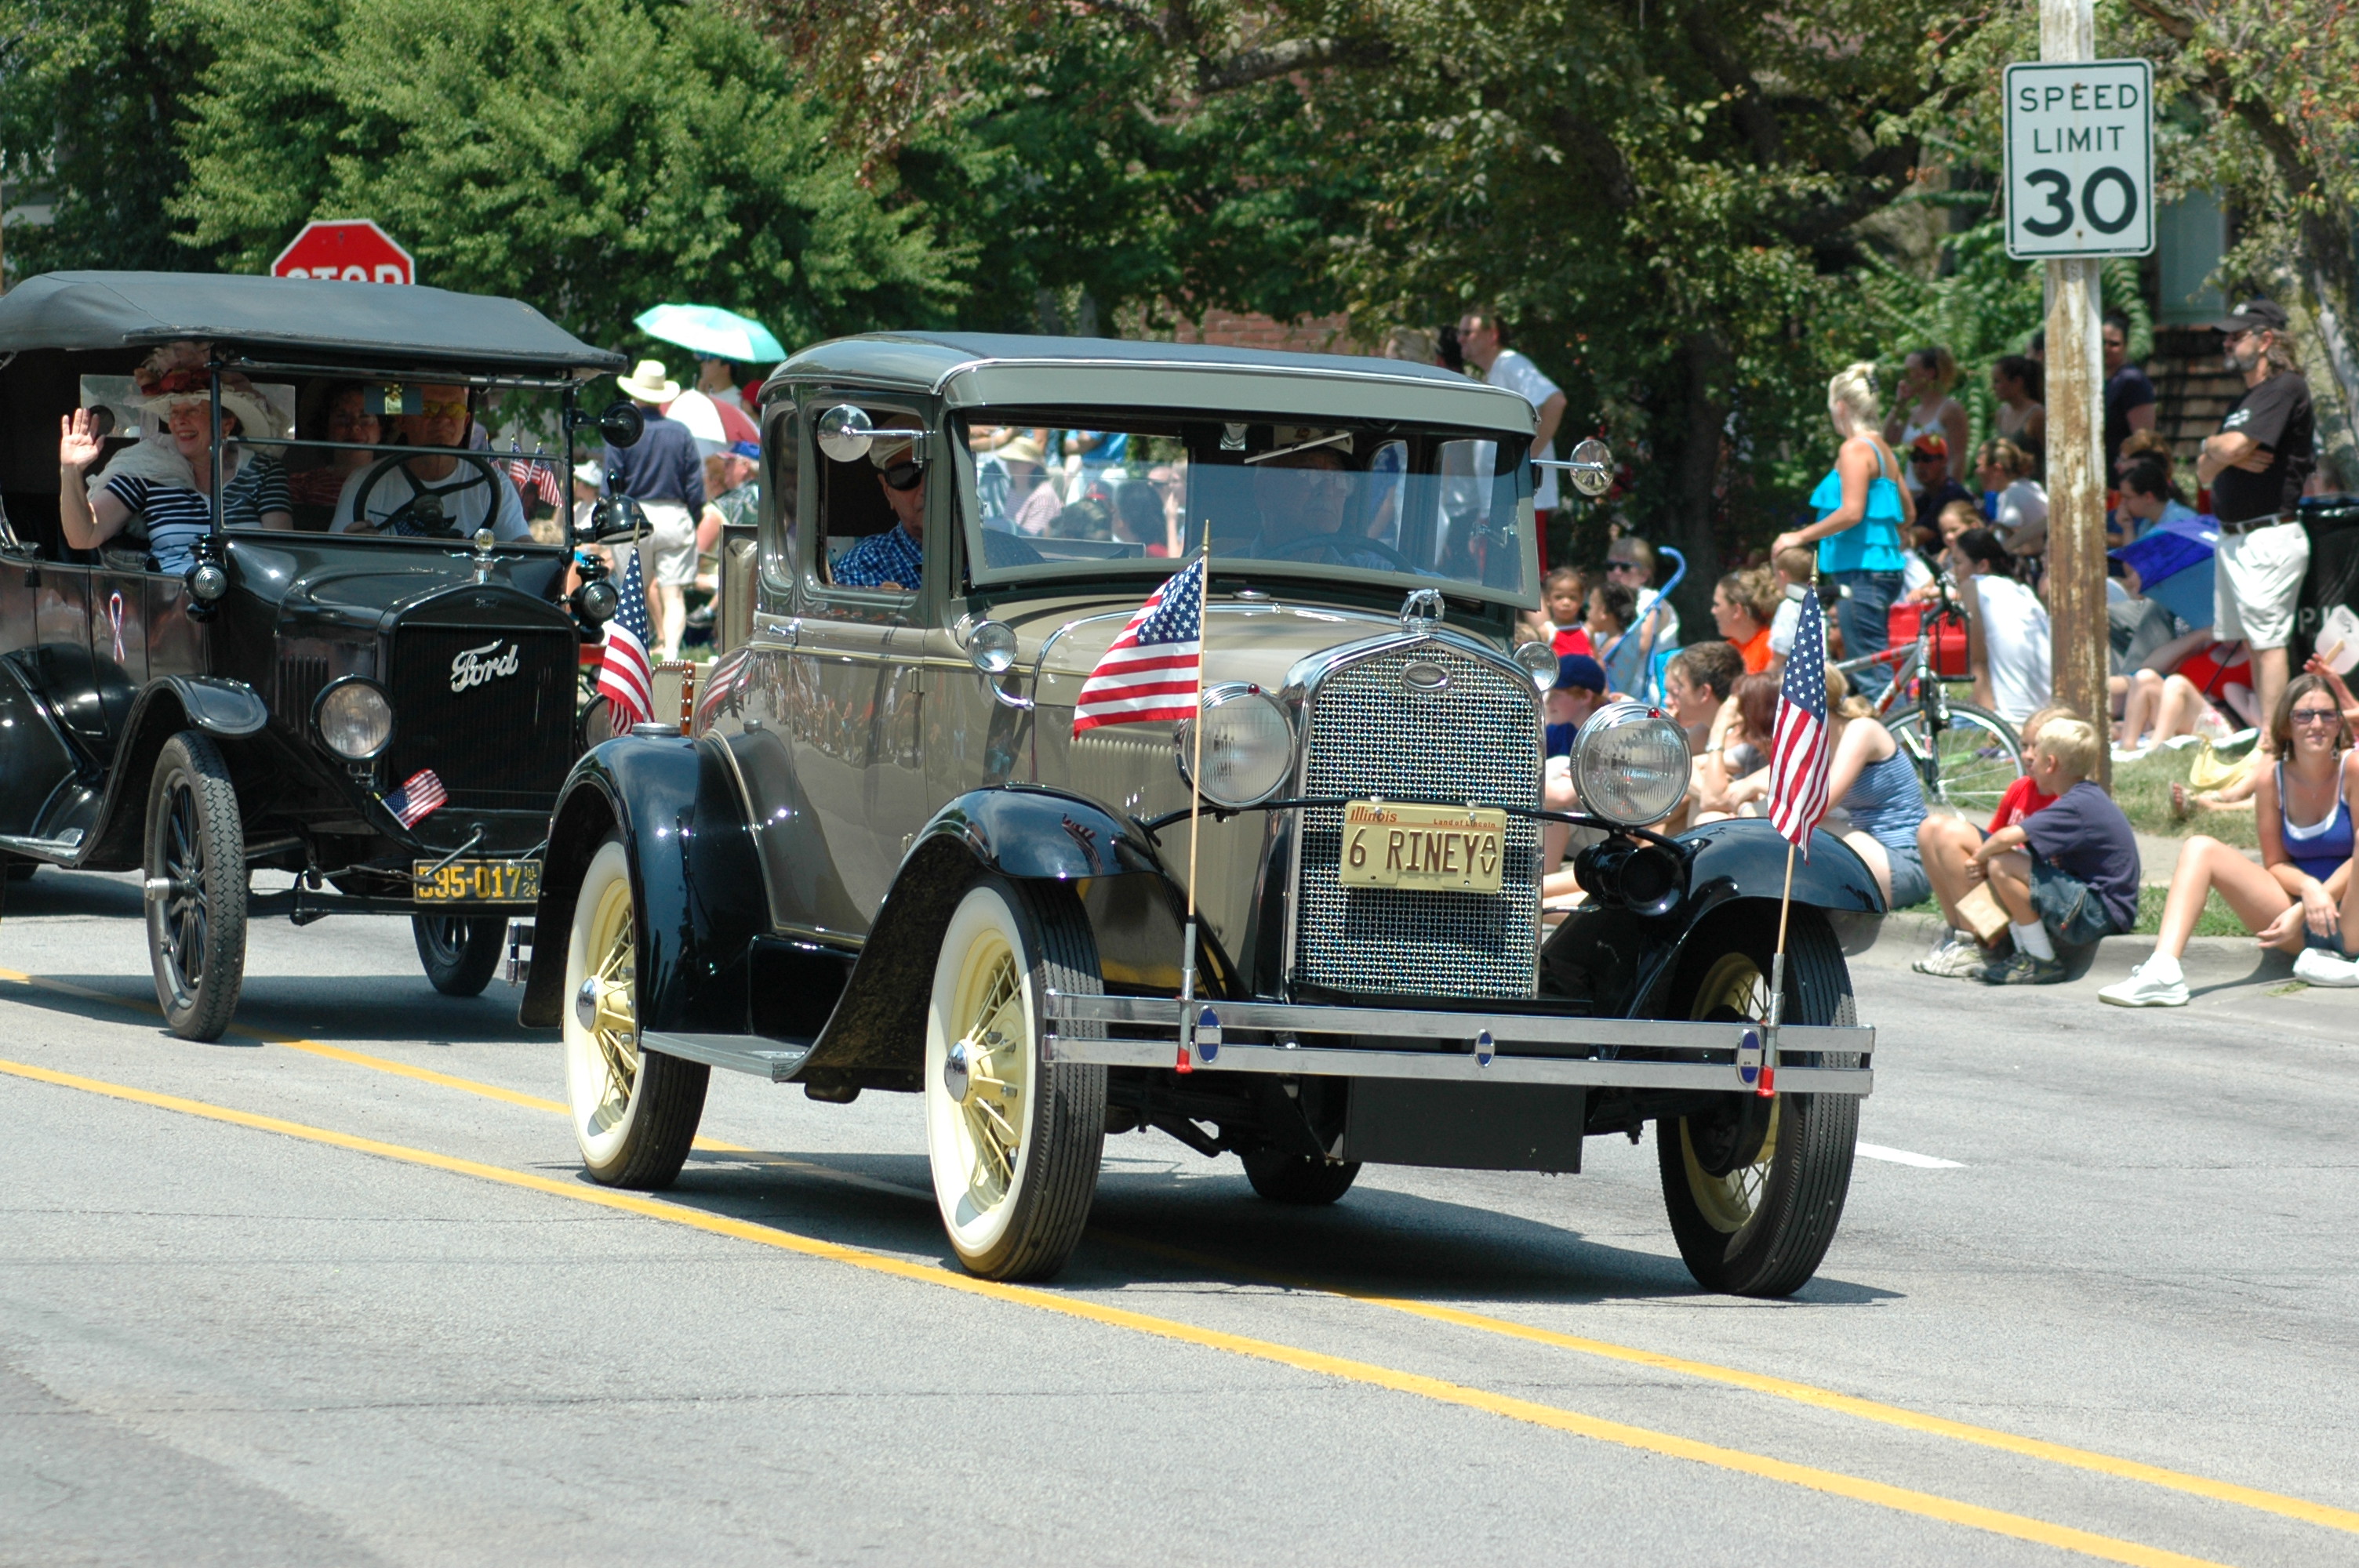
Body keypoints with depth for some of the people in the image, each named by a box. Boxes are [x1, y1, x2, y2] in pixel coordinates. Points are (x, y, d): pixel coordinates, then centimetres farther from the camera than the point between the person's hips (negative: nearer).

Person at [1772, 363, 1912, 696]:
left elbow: (1851, 513, -20)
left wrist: (1799, 537, -14)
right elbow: (1908, 514, 22)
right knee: (1874, 668, 12)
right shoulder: (1883, 449, 17)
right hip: (1885, 566, 10)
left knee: (1870, 672, -11)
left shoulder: (1854, 449, -11)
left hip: (1861, 570, -10)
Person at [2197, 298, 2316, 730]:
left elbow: (2232, 448, -20)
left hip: (2269, 538, -10)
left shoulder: (2286, 389, -10)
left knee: (2268, 641, -12)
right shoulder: (2243, 401, 21)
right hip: (2232, 540, 10)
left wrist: (2211, 445, 2)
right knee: (2253, 642, 12)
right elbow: (2205, 474, 16)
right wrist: (2227, 456, -5)